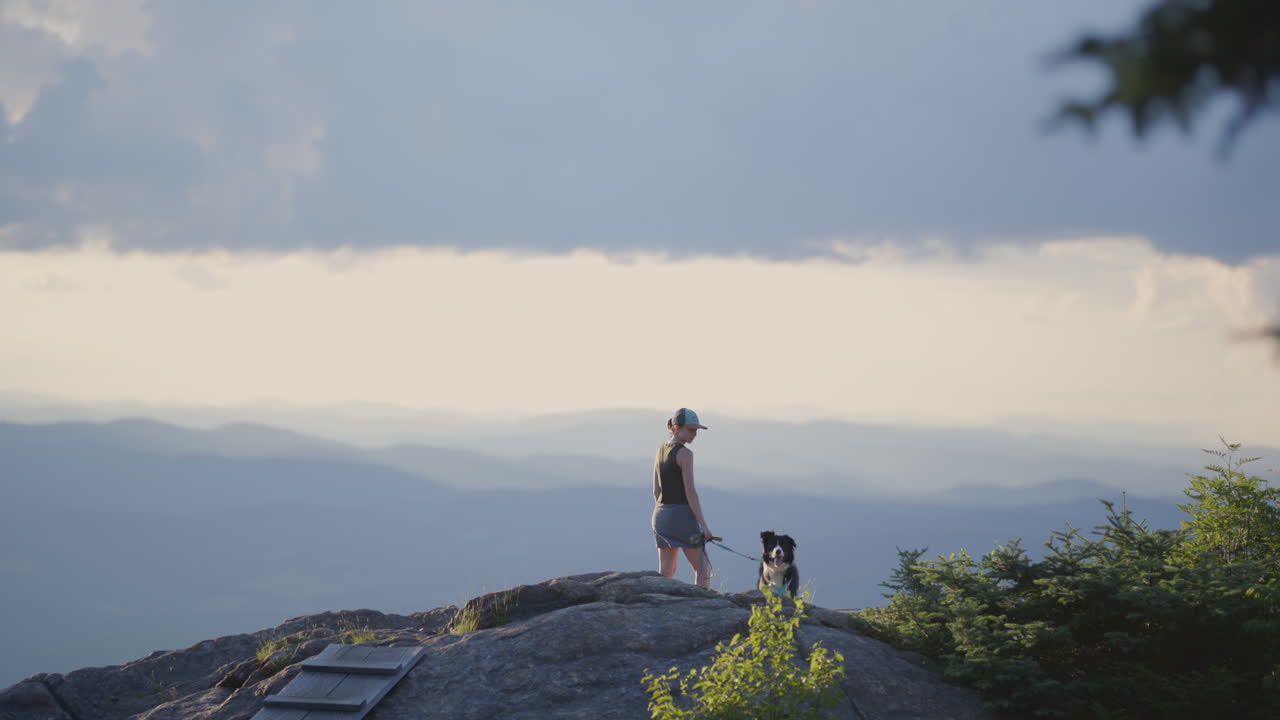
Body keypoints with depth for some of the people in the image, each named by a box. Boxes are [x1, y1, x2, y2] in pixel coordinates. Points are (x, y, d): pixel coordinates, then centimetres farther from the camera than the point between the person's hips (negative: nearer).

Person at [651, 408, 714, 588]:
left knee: (666, 571, 8)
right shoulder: (684, 453, -13)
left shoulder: (660, 451, 12)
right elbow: (690, 491, -17)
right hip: (682, 515, -8)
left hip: (661, 514, 8)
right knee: (703, 568, 2)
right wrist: (703, 525, -15)